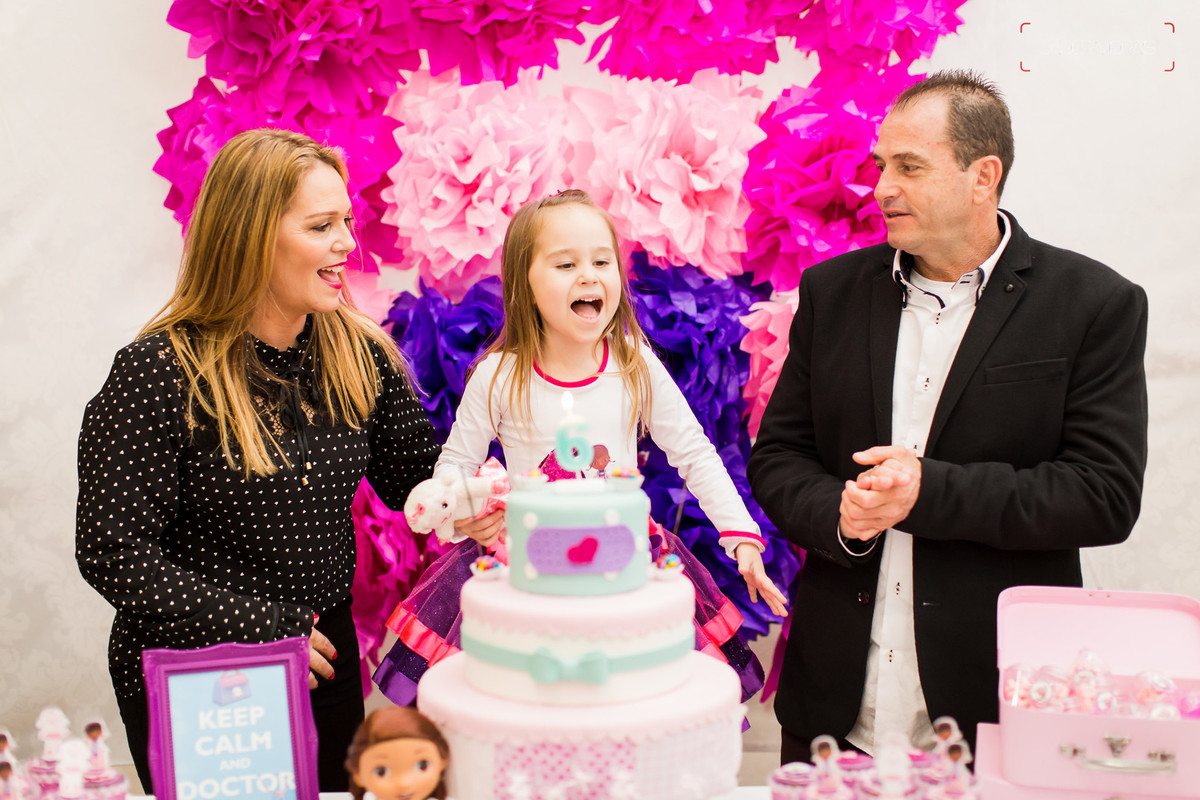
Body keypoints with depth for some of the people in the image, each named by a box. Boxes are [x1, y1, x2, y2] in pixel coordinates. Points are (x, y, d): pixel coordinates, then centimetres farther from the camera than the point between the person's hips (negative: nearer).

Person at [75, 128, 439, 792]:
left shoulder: (360, 353, -2)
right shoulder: (157, 373, -19)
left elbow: (415, 481, 4)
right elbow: (112, 553, -20)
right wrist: (261, 630, -20)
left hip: (328, 659, 5)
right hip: (188, 677, -5)